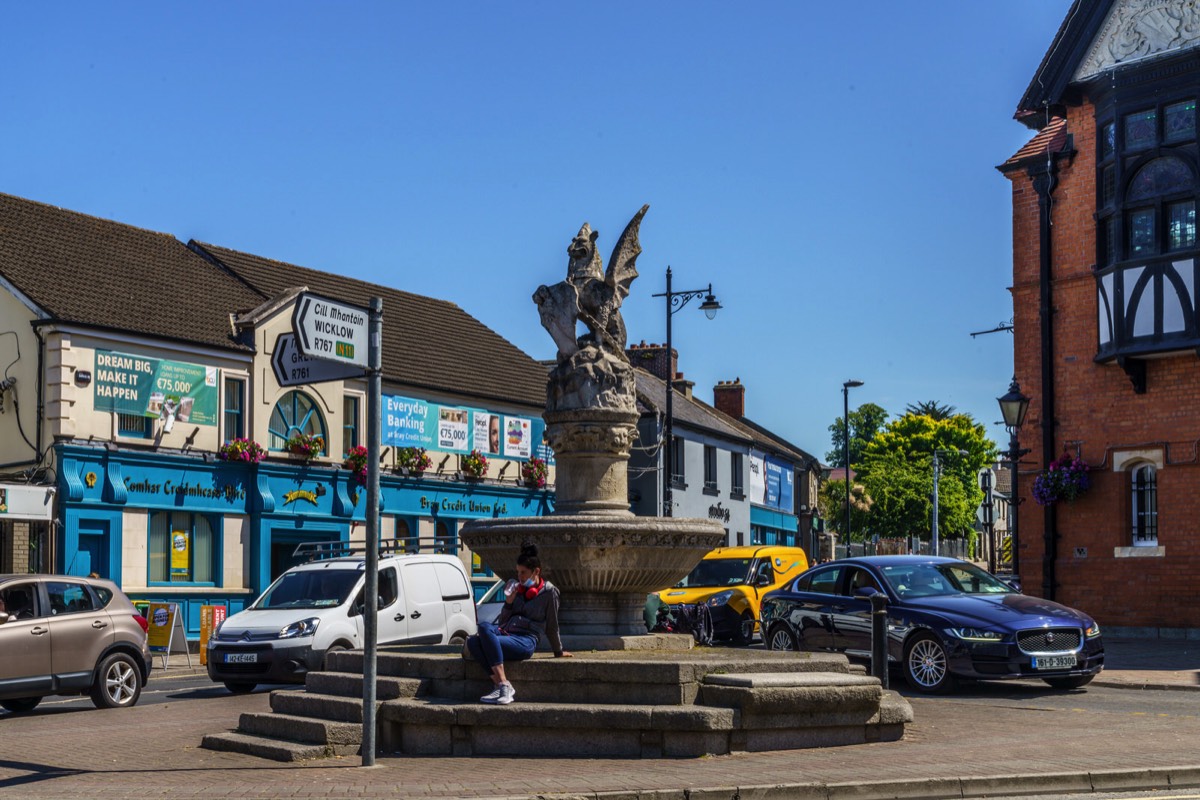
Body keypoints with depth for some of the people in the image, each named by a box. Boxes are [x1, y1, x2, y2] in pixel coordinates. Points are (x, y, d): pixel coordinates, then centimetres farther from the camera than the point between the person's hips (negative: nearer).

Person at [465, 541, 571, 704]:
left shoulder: (549, 591, 7)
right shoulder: (517, 588, 22)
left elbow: (551, 625, 13)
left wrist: (559, 652, 18)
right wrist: (509, 602, 4)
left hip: (526, 640, -6)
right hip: (506, 632, 6)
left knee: (485, 629, -34)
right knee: (473, 641, -28)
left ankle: (503, 685, -37)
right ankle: (501, 685, -30)